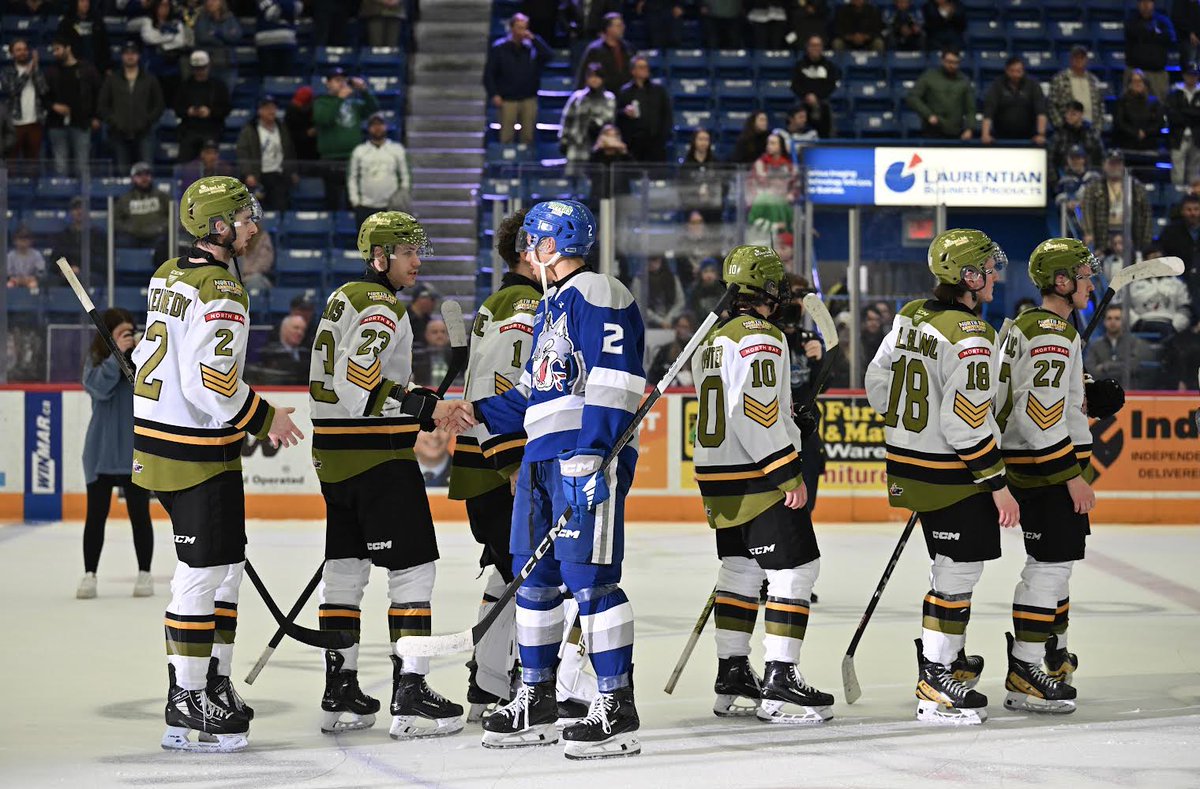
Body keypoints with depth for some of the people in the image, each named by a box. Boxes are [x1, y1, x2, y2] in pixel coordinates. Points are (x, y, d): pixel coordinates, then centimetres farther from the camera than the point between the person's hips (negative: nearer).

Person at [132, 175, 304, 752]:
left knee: (225, 567, 17)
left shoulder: (168, 277, 11)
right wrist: (263, 418, -12)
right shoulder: (221, 294, -19)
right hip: (197, 453, -10)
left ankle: (213, 685, 22)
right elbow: (210, 384, -25)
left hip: (157, 438, 10)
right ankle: (187, 706, 1)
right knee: (203, 572, -4)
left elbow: (145, 357, 20)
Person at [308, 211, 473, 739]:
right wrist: (427, 407, -26)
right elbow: (358, 378, -26)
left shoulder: (343, 299, 17)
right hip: (379, 457, -10)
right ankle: (409, 696, -9)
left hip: (335, 453, 10)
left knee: (345, 567, 13)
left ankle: (340, 694, 17)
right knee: (413, 566, -6)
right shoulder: (381, 307, -13)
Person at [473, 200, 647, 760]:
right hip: (542, 458, 10)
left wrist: (589, 456, -26)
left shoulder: (594, 295, -9)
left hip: (586, 456, -10)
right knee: (534, 580, 12)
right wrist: (481, 413, 22)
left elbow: (612, 383, -19)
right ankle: (536, 701, 21)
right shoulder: (552, 305, 24)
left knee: (590, 578, -12)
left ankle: (618, 707, -9)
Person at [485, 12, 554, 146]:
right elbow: (489, 73, 2)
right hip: (508, 101, -2)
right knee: (506, 138, -4)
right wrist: (494, 95, -8)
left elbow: (549, 55, -11)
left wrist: (533, 38, -13)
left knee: (528, 137, 5)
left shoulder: (532, 46, 5)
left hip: (529, 99, 2)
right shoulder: (499, 48, 1)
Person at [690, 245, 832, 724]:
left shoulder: (710, 340, 15)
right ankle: (779, 684, -10)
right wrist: (790, 476, -20)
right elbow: (759, 414, -23)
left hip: (717, 477, 10)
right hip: (759, 480, -10)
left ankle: (731, 681, 20)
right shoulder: (761, 337, -14)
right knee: (795, 570, -6)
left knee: (740, 569, 17)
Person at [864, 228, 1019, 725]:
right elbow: (967, 426, -23)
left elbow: (878, 384, 13)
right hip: (952, 477, -9)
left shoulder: (909, 316, 4)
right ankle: (936, 688, 0)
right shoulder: (969, 336, -21)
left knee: (952, 567, 22)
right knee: (958, 573, -2)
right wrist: (998, 485, -16)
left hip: (908, 462, 9)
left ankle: (949, 659, 34)